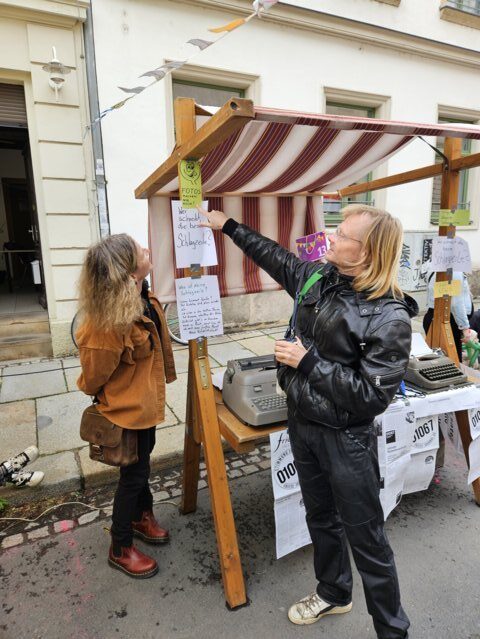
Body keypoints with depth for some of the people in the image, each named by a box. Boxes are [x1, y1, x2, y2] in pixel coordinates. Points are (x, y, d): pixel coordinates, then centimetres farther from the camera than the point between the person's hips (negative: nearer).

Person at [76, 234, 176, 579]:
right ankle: (121, 549, 35)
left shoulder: (142, 299, -7)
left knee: (141, 463, 27)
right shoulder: (111, 322, -35)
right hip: (128, 408, -8)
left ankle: (142, 516, 52)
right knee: (134, 474, 10)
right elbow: (94, 375, -19)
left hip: (145, 400, 9)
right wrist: (104, 397, 1)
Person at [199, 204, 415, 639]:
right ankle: (333, 593, 51)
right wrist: (228, 226, 20)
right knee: (320, 517, 25)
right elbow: (274, 256, 13)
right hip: (302, 423, 7)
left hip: (345, 438, -6)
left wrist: (309, 361, -24)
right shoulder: (317, 278, -3)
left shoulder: (389, 318, -22)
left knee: (365, 537, 11)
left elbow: (372, 396, -24)